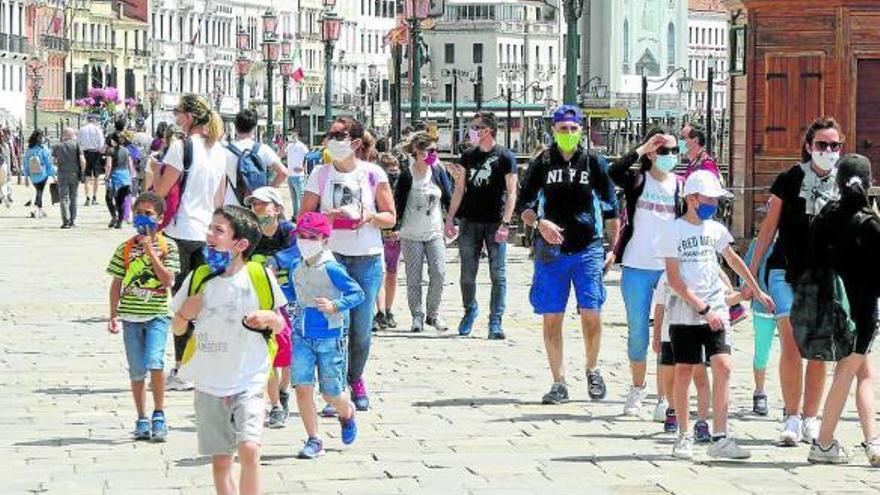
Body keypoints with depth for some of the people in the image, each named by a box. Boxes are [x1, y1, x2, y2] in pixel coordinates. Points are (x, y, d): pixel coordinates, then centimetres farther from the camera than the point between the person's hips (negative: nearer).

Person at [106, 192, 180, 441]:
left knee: (154, 362, -19)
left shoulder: (167, 246, -1)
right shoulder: (126, 248, 6)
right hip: (131, 316, 3)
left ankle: (159, 414, -3)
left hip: (157, 314, -3)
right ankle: (142, 420, 17)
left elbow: (167, 280, -12)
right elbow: (117, 284, 10)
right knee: (137, 371, 6)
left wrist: (150, 250, -13)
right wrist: (113, 315, 5)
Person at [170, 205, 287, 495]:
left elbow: (280, 325, 5)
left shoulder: (260, 277, -6)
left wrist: (268, 317, -17)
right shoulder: (198, 278, 0)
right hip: (208, 386, 3)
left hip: (249, 382, -3)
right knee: (220, 461, 8)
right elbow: (177, 329, 10)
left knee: (249, 448, -20)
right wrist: (185, 314, -12)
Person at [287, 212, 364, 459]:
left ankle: (347, 413, 41)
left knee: (331, 393, 5)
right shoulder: (296, 267, 4)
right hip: (302, 336, 4)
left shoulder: (331, 269, -14)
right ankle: (314, 440, 3)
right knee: (302, 387, -7)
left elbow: (358, 294, -12)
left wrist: (335, 306, -24)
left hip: (329, 337, -4)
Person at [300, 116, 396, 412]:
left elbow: (390, 218, 6)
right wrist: (331, 216, -16)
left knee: (361, 329, 3)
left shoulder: (373, 174, 2)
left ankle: (356, 379, 28)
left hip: (367, 259, 0)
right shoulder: (321, 175, 3)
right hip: (330, 257, 0)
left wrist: (370, 216, -14)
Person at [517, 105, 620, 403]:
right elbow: (524, 206, 6)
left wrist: (614, 248, 3)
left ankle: (592, 369, 19)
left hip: (588, 249, -1)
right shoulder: (542, 164, 5)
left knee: (591, 315, -6)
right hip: (551, 252, 1)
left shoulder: (594, 163, 5)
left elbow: (610, 208, 8)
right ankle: (559, 383, 11)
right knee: (551, 319, 1)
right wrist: (539, 223, -15)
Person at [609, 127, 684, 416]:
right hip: (637, 268, 0)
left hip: (670, 269, 1)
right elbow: (613, 173, -21)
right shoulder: (637, 180, 1)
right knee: (637, 334, 6)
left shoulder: (681, 186, 5)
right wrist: (641, 150, -22)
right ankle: (638, 389, 23)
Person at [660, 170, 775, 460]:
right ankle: (684, 436, 13)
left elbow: (733, 259, 28)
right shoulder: (674, 231, -4)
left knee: (722, 366, -10)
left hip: (716, 310, 4)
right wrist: (704, 309, -14)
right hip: (684, 313, -4)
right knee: (684, 371, 0)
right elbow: (674, 279, -9)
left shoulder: (715, 229, 11)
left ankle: (719, 438, -10)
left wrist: (757, 291, 31)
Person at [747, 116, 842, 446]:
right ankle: (791, 419, -3)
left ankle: (811, 419, 13)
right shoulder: (790, 181, -1)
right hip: (787, 273, -2)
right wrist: (752, 271, 4)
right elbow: (770, 227, 5)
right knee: (792, 344, -10)